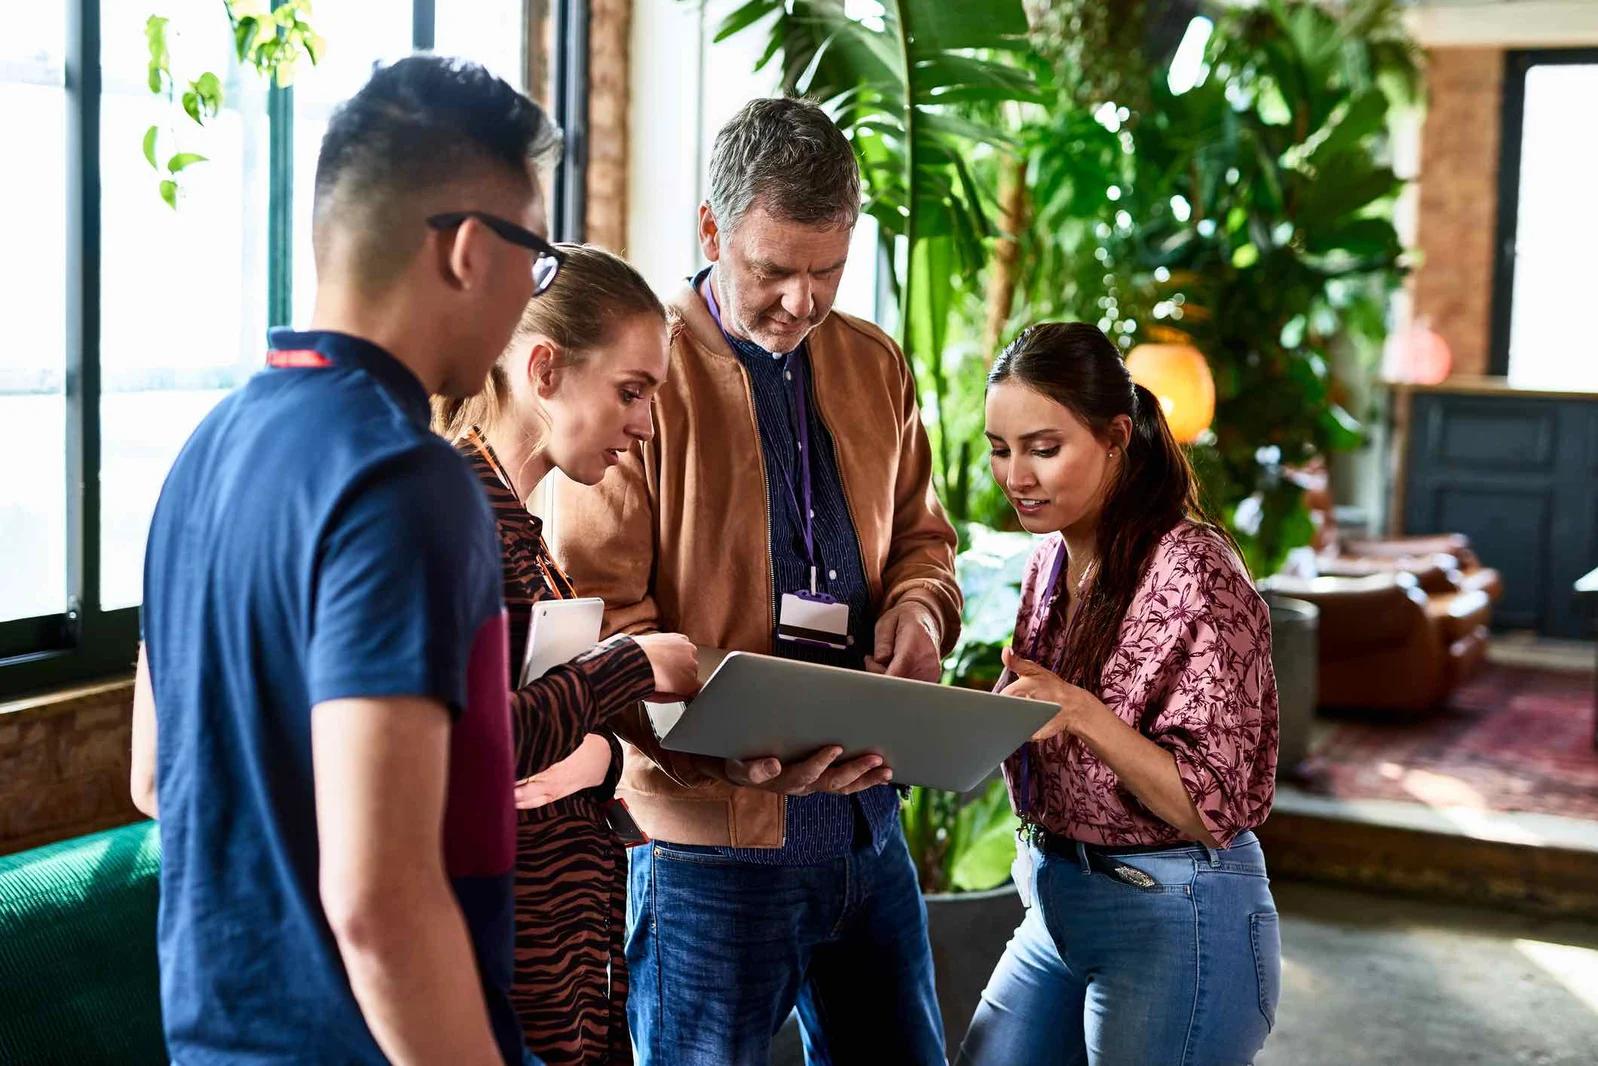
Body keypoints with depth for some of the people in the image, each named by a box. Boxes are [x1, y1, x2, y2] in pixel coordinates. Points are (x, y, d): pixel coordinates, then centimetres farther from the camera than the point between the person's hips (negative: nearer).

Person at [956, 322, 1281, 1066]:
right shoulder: (1054, 559, 5)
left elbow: (1217, 806, -18)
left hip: (1177, 925, -8)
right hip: (1056, 907, 8)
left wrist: (1080, 712, -30)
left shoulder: (1193, 571, -19)